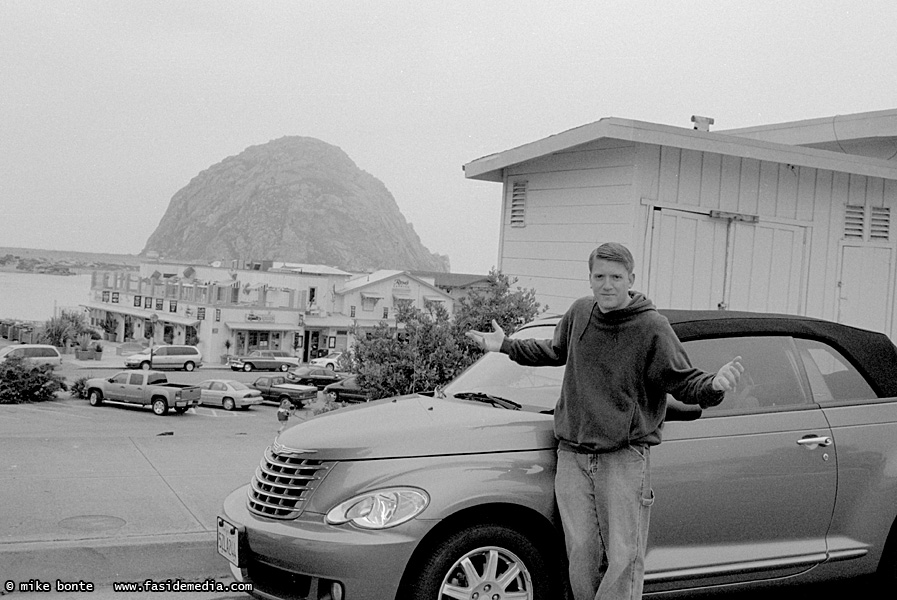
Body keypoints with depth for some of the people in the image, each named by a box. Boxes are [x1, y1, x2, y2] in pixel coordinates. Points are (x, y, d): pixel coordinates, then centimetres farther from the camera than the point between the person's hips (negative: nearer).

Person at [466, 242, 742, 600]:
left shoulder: (652, 328, -8)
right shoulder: (579, 312, 7)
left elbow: (684, 383, -6)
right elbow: (556, 352, 27)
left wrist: (714, 386, -27)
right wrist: (506, 346, 29)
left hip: (625, 457, -4)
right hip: (572, 457, 4)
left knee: (624, 557, -5)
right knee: (582, 554, 6)